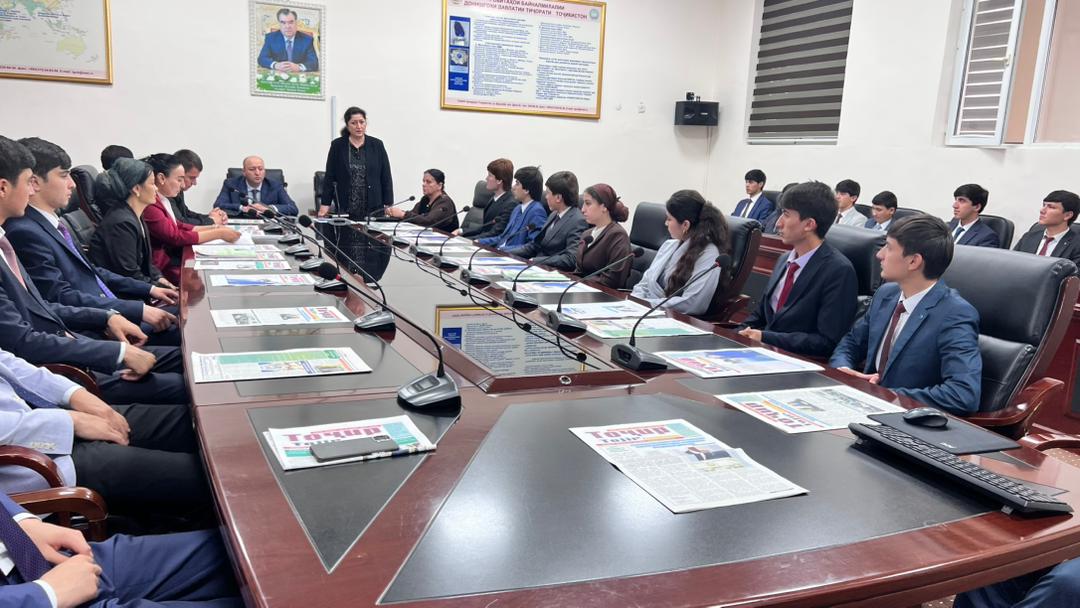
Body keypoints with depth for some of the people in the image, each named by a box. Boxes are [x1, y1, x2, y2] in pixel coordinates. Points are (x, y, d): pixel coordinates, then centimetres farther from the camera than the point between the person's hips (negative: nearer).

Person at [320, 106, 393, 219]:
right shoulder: (337, 146, 5)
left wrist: (388, 205, -1)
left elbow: (386, 177, 5)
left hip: (373, 209, 0)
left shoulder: (377, 145, 5)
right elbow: (329, 177, 6)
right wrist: (325, 204, 0)